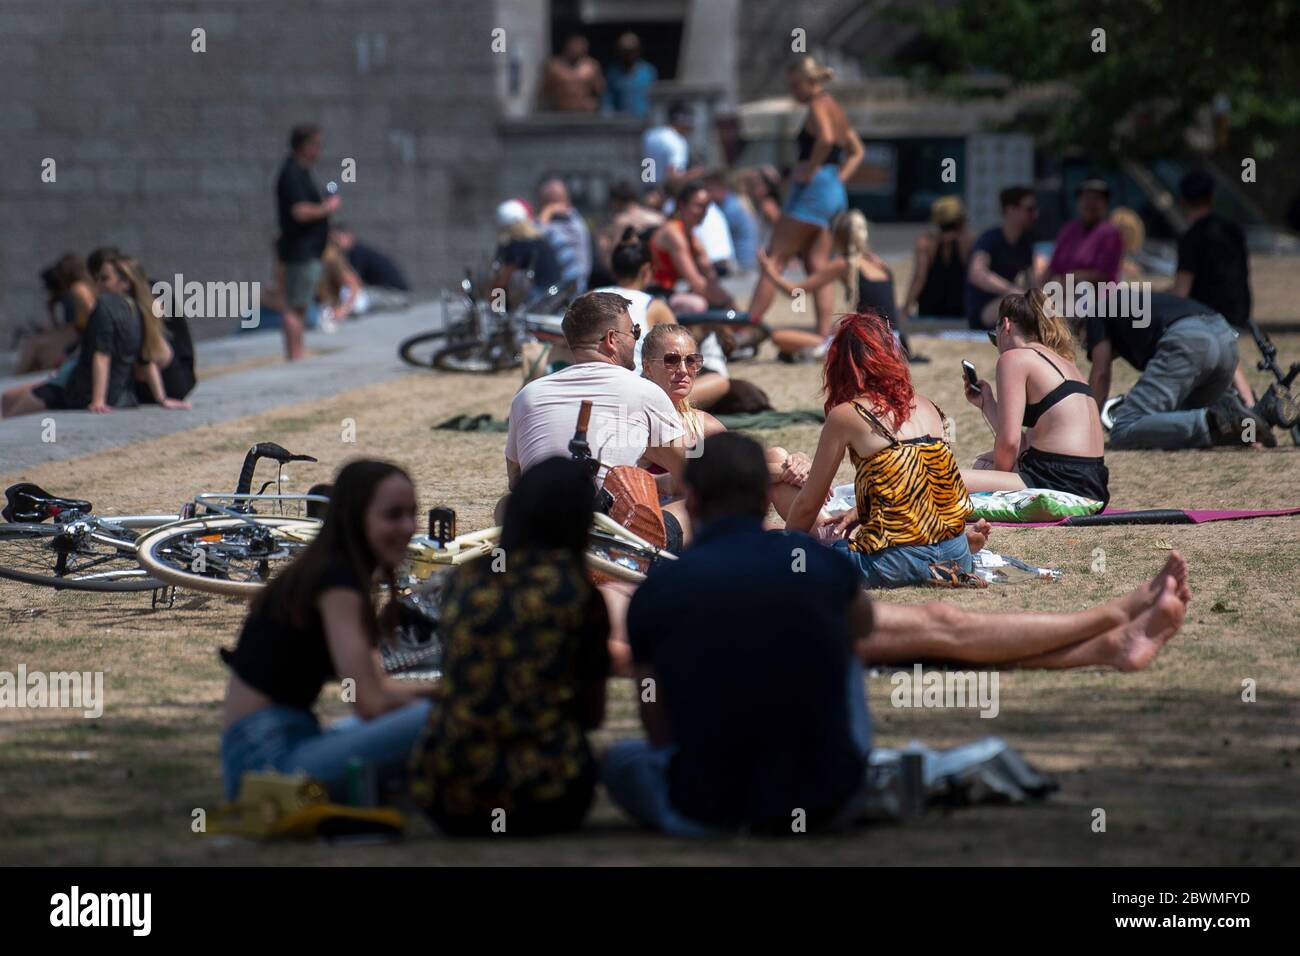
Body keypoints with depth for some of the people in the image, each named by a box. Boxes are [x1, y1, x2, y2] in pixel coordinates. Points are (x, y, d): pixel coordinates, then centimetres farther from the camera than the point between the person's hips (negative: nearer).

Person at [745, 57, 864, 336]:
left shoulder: (818, 106, -9)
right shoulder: (836, 109, 19)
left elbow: (825, 138, -29)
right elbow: (857, 151, 26)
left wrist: (810, 171, -20)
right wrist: (840, 177, 14)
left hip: (814, 189, -9)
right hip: (835, 193, 9)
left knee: (775, 261, -7)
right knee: (817, 268, 7)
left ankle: (748, 327, -10)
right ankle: (824, 336, 0)